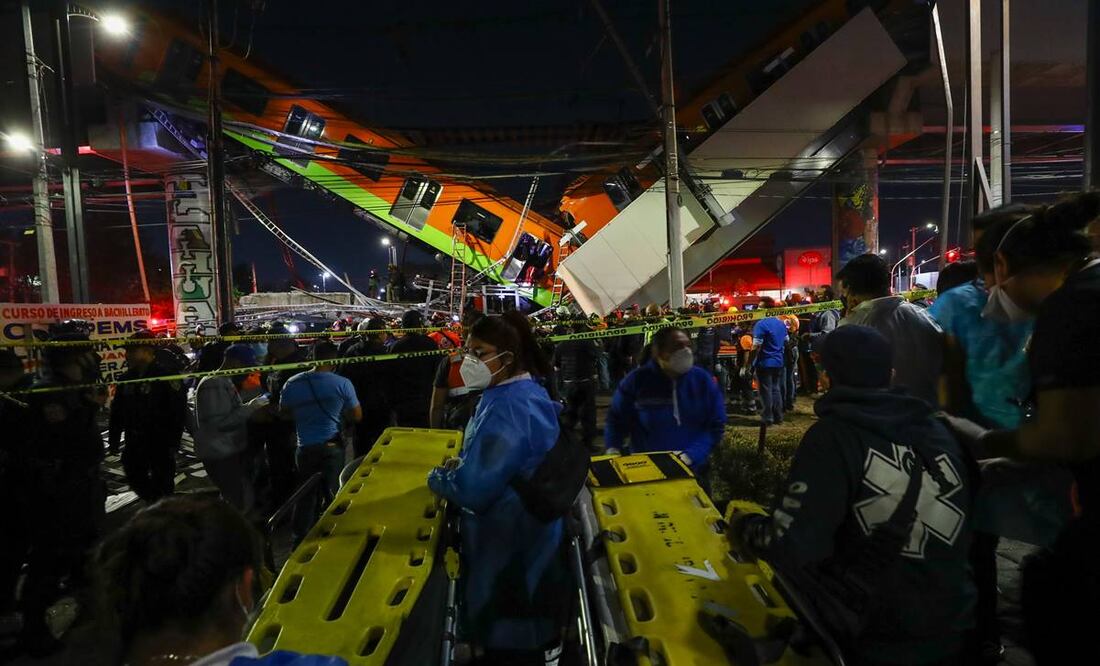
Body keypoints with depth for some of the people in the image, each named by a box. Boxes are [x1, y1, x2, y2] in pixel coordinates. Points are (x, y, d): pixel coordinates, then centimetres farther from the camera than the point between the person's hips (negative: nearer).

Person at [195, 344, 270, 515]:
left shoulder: (225, 381, 14)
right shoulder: (213, 385, -18)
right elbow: (220, 422, -25)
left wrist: (251, 407, 9)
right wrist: (251, 407, -19)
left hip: (232, 451, 10)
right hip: (220, 456, -10)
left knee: (246, 499, 15)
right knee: (241, 503, -10)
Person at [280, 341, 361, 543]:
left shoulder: (292, 383, -4)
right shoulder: (342, 383, -13)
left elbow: (284, 412, 11)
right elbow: (357, 416, -5)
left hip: (305, 448, 3)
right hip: (332, 447, -2)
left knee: (306, 495, 16)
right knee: (332, 494, 11)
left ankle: (301, 540, 23)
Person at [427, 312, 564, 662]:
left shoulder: (506, 407, -30)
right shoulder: (529, 390, 2)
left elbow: (474, 488, -31)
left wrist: (438, 477, -12)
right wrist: (464, 463, 3)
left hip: (508, 535, -9)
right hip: (530, 524, 9)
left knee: (507, 632, 13)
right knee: (527, 611, 29)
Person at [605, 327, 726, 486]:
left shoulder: (703, 380, -8)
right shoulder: (636, 381, -12)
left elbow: (716, 425, -7)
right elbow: (617, 418, 0)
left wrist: (691, 456, -21)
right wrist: (613, 448, -18)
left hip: (692, 470, 2)